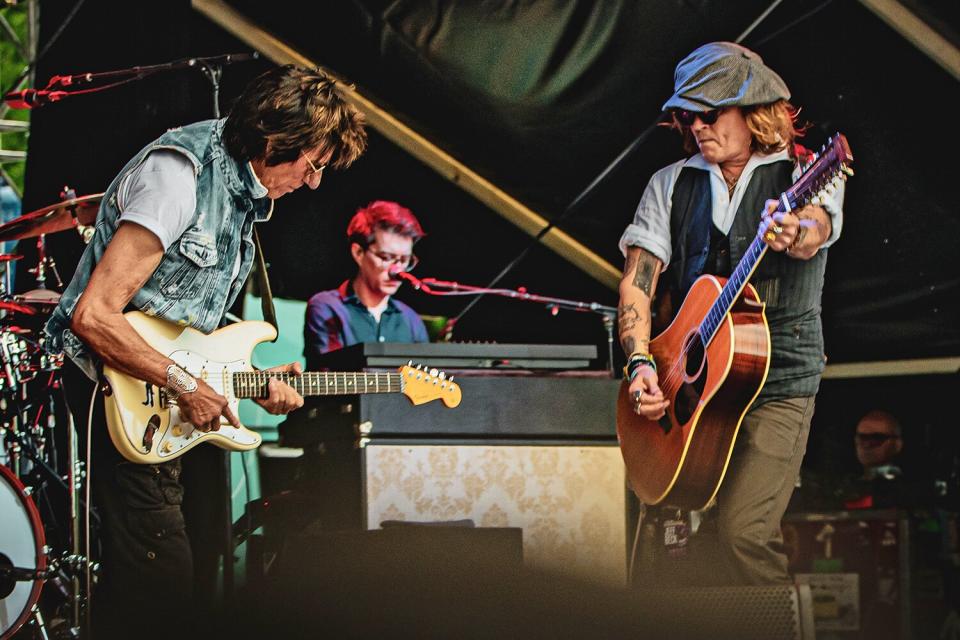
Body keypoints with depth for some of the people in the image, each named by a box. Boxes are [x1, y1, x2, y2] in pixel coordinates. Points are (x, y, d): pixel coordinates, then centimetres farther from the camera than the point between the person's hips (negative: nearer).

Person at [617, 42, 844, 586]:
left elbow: (816, 229, -22)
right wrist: (641, 365, -10)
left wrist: (794, 235, -48)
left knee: (745, 531, -21)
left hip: (777, 383, -4)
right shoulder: (671, 185, 12)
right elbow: (636, 281, 6)